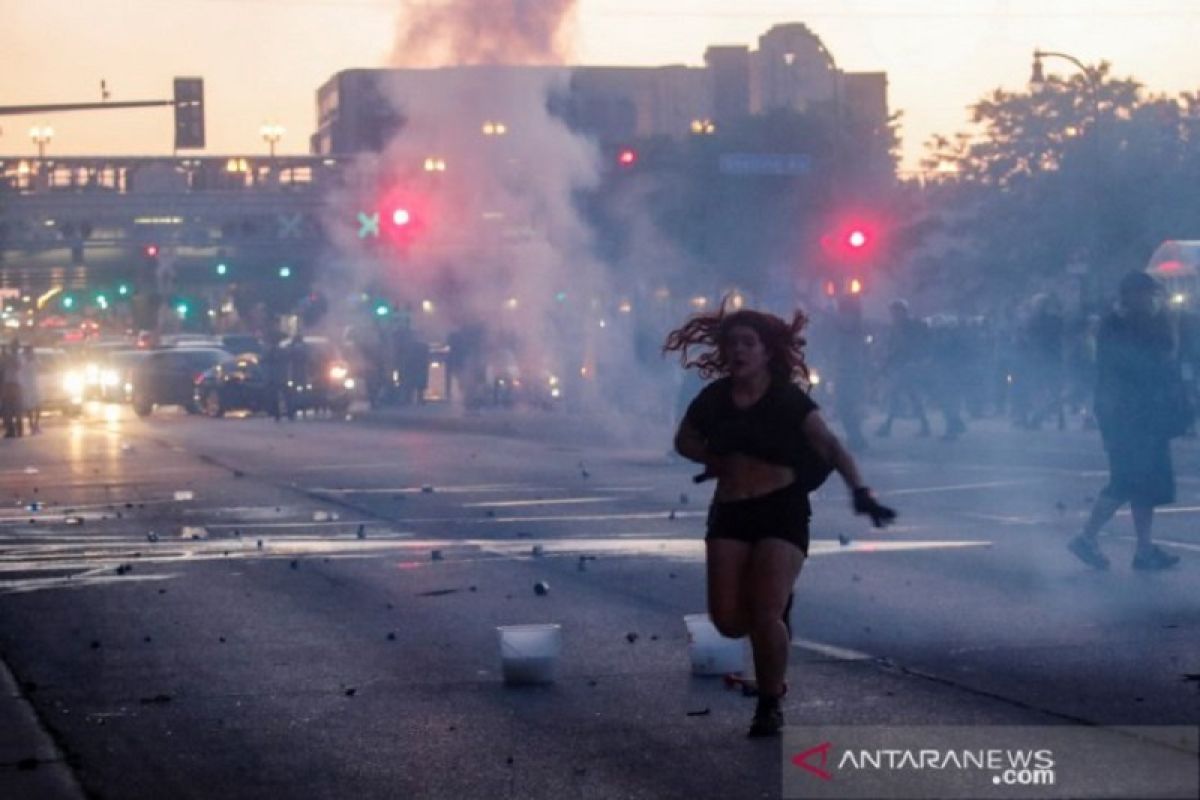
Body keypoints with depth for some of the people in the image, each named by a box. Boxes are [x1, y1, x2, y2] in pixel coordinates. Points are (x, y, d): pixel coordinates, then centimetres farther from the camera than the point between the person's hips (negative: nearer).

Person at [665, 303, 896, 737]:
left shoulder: (788, 400, -8)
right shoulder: (714, 399, 4)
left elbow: (831, 446, -15)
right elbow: (685, 440, 20)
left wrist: (860, 491, -30)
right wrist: (715, 459, 1)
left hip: (782, 510, -4)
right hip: (730, 513, 4)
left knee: (766, 614, -14)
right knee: (728, 619, -4)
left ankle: (770, 706, 5)